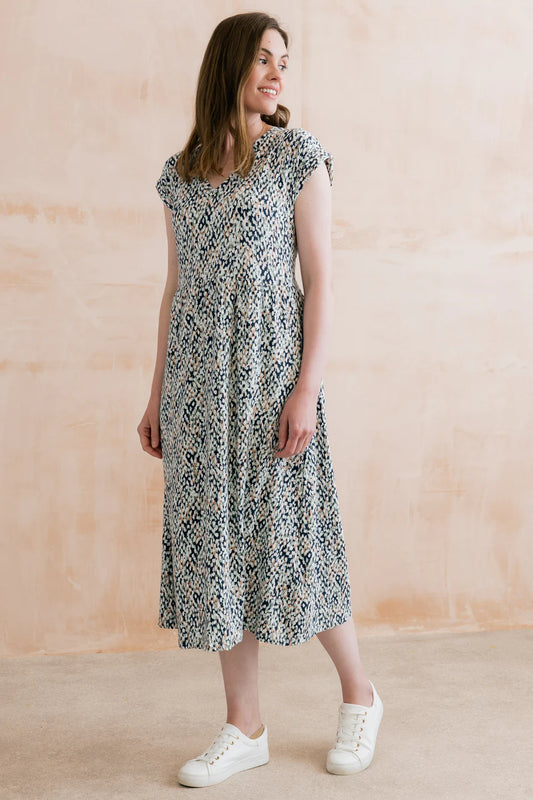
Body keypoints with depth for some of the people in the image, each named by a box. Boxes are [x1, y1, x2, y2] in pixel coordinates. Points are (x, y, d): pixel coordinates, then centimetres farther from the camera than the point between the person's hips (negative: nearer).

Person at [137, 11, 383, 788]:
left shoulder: (299, 155, -1)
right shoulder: (179, 172, 12)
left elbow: (320, 279, -6)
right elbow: (176, 288, 14)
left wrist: (307, 388, -14)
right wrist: (157, 394, 12)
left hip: (270, 370, -5)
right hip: (200, 380, 5)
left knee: (287, 533, 0)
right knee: (214, 539, 6)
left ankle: (360, 693, 24)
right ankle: (245, 726, 18)